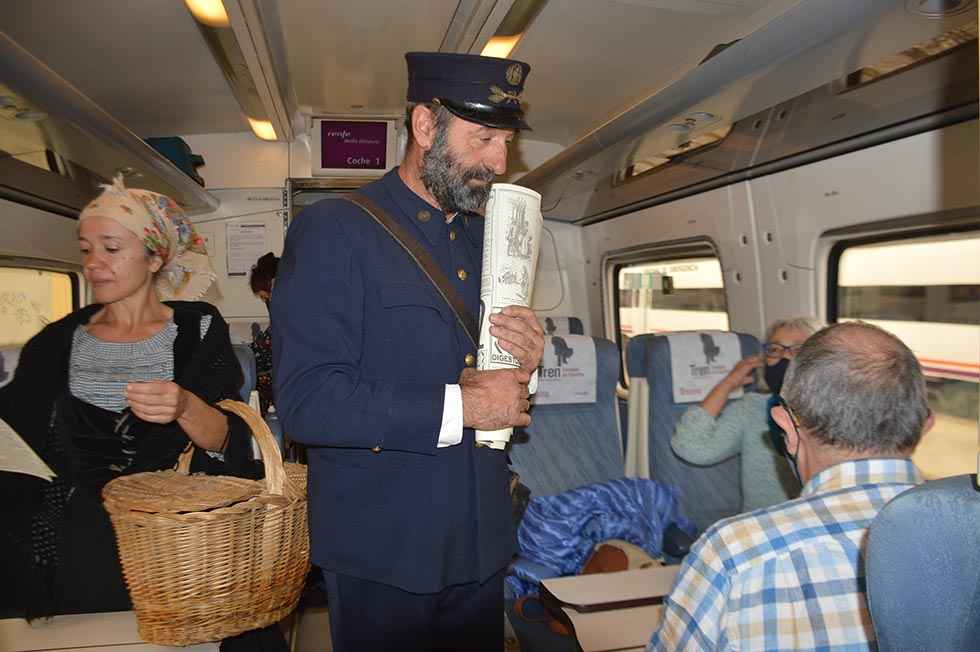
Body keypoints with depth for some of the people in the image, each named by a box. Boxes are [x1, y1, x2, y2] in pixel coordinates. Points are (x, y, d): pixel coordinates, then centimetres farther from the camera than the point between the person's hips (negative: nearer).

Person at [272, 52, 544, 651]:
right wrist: (458, 406, -21)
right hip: (383, 556, -5)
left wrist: (525, 367, -8)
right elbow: (305, 400, -20)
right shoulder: (332, 230, -11)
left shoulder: (487, 237, 8)